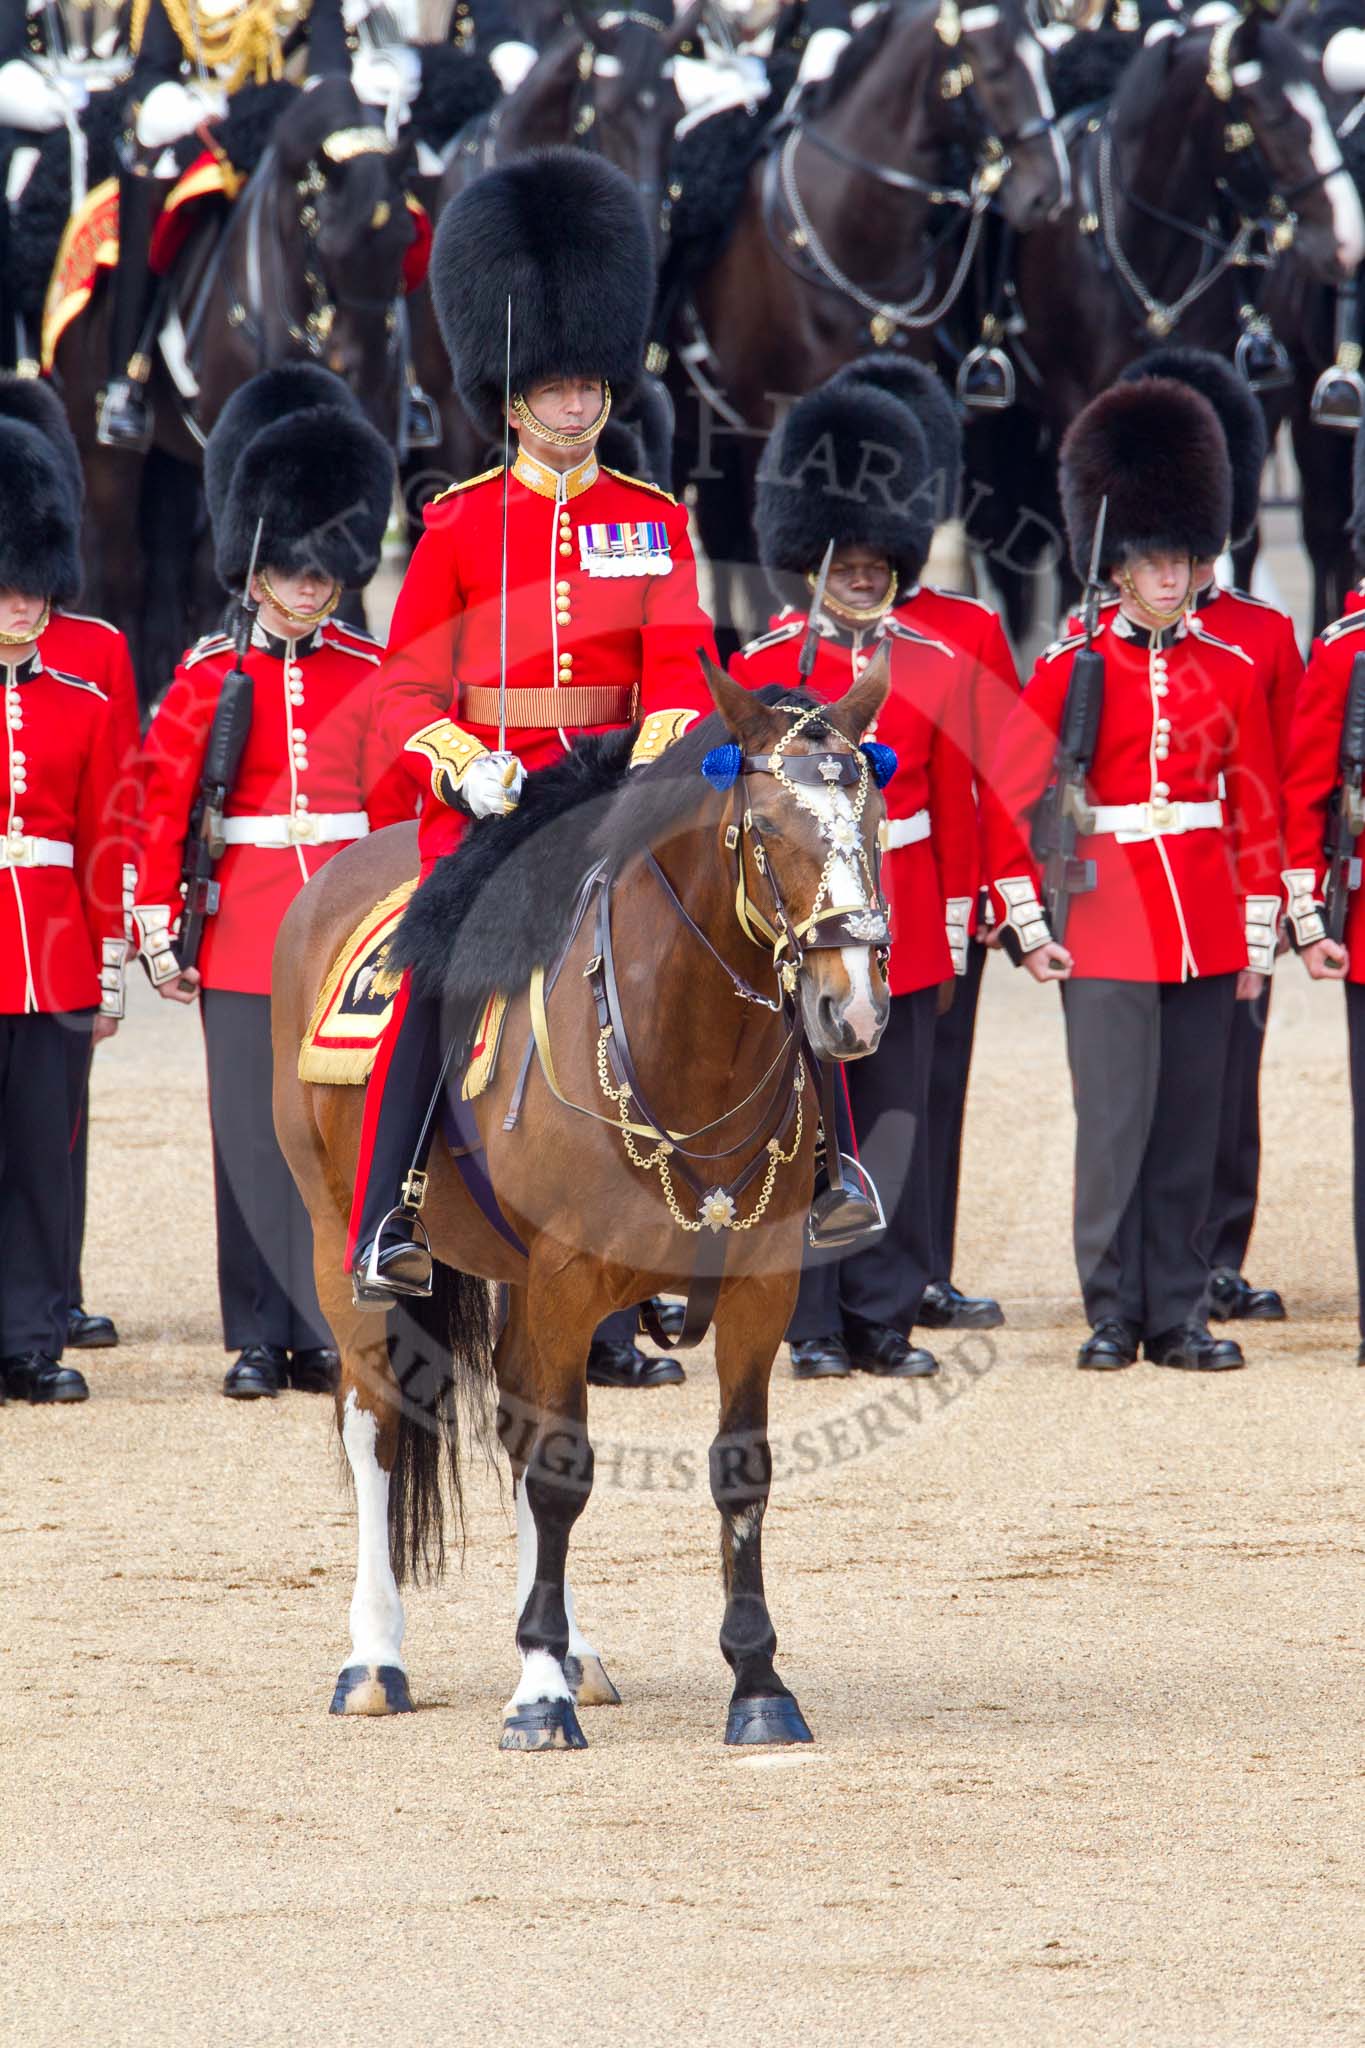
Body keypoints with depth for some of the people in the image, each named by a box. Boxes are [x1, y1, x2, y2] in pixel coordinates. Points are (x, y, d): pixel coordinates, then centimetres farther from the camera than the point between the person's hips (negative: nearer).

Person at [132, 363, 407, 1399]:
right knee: (252, 1132, 1)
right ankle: (259, 1338, 6)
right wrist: (159, 933, -3)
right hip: (243, 935, 0)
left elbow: (393, 809, 8)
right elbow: (164, 808, 2)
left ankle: (325, 1332, 5)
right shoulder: (208, 678, 2)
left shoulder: (370, 675, 5)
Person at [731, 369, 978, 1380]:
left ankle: (886, 1316, 9)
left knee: (895, 1124, 3)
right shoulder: (762, 666, 0)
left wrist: (955, 926, 7)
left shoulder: (936, 665, 7)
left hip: (902, 923, 2)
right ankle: (814, 1323, 4)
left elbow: (956, 806, 10)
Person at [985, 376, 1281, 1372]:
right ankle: (1114, 1314, 2)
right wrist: (1028, 924, -4)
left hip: (1205, 933, 3)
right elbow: (1009, 797, 0)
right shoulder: (1070, 670, -1)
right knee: (1116, 1122, -5)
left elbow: (1258, 806, 11)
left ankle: (1177, 1315, 10)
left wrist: (1259, 933, 7)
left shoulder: (1231, 672, 8)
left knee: (1191, 1129, 5)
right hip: (1107, 931, -3)